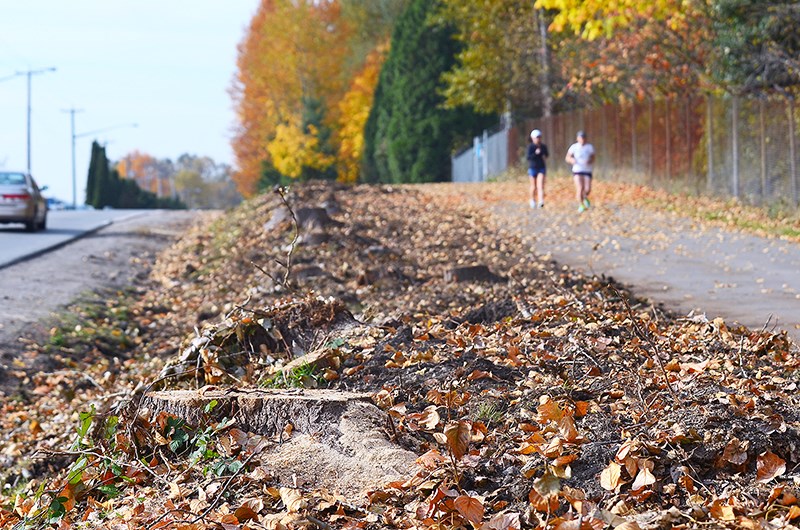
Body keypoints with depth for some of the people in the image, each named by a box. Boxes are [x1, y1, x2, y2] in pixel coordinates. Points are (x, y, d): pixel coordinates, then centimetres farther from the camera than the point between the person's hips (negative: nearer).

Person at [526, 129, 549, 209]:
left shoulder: (543, 146, 2)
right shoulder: (530, 146, -10)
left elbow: (546, 154, 19)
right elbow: (528, 157, -17)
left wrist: (545, 156, -3)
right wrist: (535, 153, -29)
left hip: (541, 168, 2)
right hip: (532, 168, -2)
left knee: (540, 186, -13)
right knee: (534, 187, 11)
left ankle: (541, 202, -24)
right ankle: (533, 201, 34)